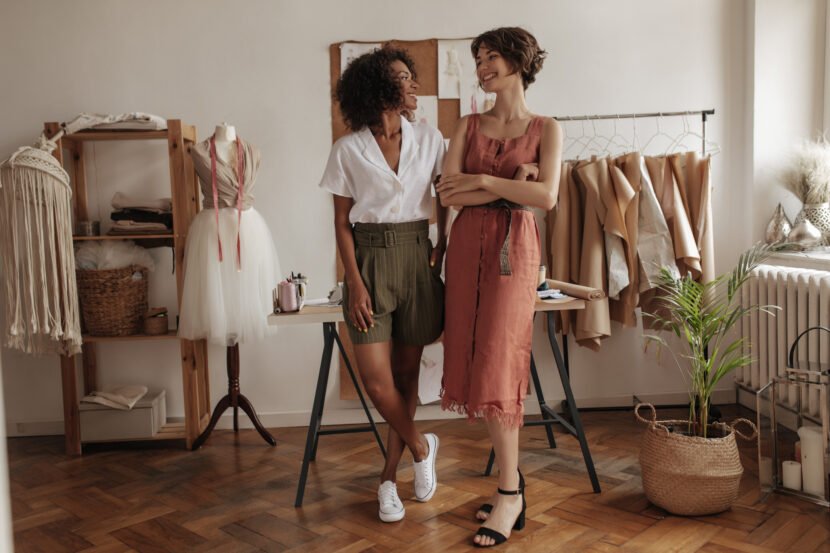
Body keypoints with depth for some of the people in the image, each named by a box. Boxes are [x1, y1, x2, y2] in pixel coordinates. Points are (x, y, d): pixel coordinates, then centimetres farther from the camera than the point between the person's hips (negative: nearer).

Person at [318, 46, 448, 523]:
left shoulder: (429, 139, 4)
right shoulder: (348, 150, 0)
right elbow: (343, 224, 0)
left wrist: (442, 247, -2)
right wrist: (355, 283, -9)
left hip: (417, 259, 2)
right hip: (370, 262, -1)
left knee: (407, 372, 6)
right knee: (376, 380, -9)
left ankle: (390, 478, 21)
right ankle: (421, 447, 20)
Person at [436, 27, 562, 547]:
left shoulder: (545, 128, 4)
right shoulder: (468, 125, 12)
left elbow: (547, 196, -11)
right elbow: (448, 193, -1)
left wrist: (483, 180, -8)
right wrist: (510, 184, -9)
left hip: (515, 247, -4)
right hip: (467, 245, 4)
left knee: (498, 362, -10)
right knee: (477, 362, 2)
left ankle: (510, 494, 0)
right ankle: (512, 480, 14)